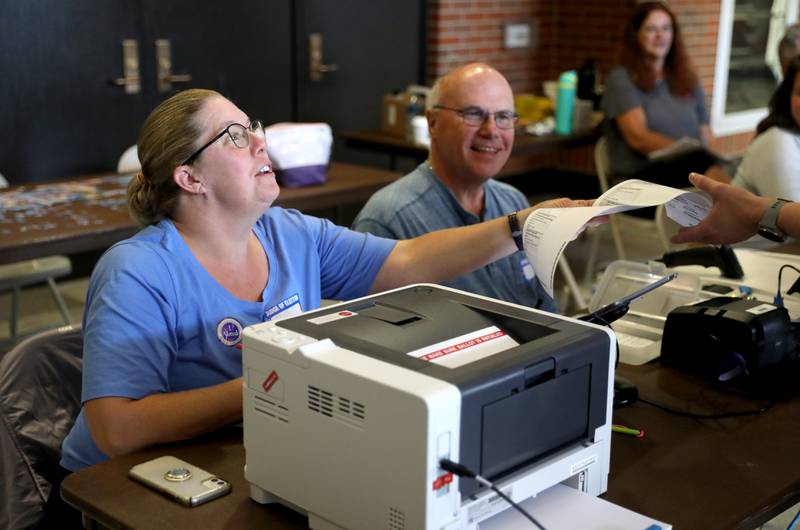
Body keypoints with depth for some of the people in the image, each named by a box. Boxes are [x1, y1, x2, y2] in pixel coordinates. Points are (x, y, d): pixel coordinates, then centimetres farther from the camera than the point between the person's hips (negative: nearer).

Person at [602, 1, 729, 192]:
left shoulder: (688, 81, 24)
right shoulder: (621, 79, 5)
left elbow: (706, 138, 19)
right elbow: (638, 138, -8)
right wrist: (686, 151, -22)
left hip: (689, 171, 6)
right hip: (641, 177, -5)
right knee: (702, 160, -37)